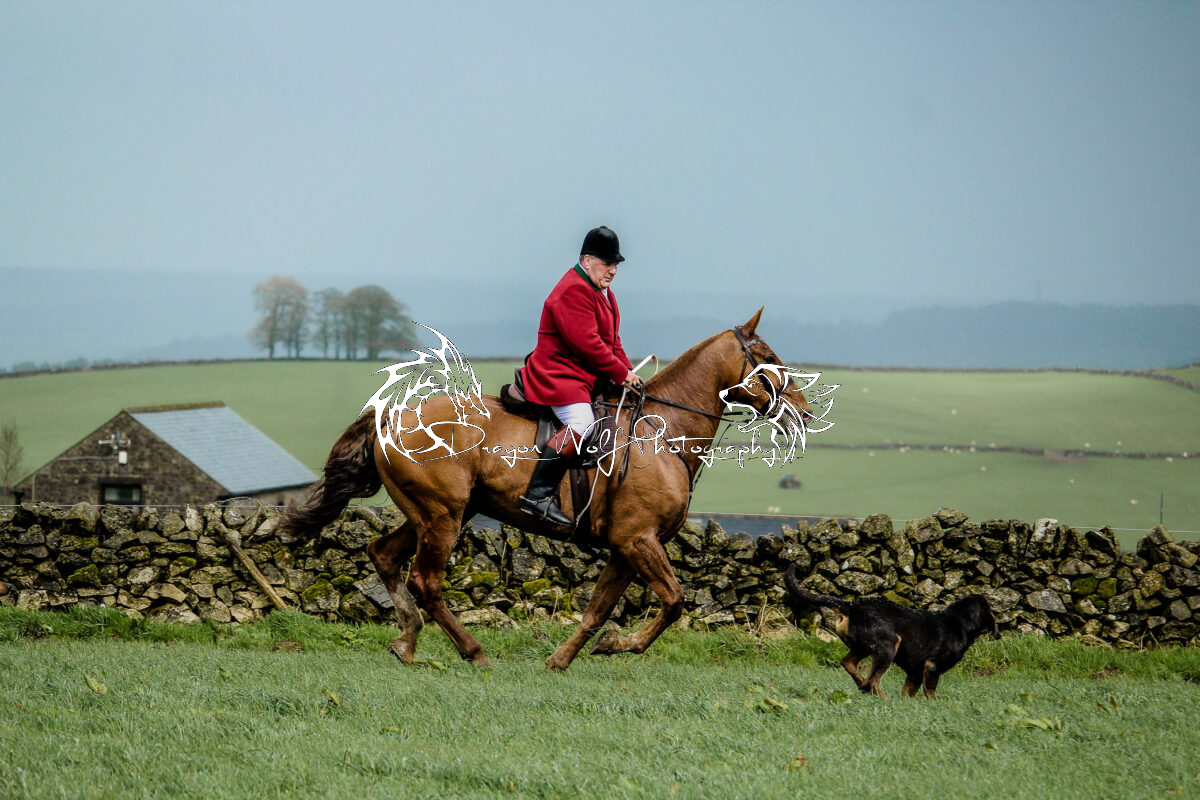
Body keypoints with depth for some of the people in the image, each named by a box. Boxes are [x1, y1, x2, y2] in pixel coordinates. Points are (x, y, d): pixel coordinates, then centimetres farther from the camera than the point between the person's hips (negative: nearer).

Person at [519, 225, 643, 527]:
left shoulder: (602, 292, 20)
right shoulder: (573, 291, -15)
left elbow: (611, 341, 24)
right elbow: (586, 343, -22)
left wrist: (627, 372, 7)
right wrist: (621, 373, -16)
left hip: (589, 378, 11)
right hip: (558, 375, -11)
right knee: (581, 420, -33)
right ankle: (538, 495, -38)